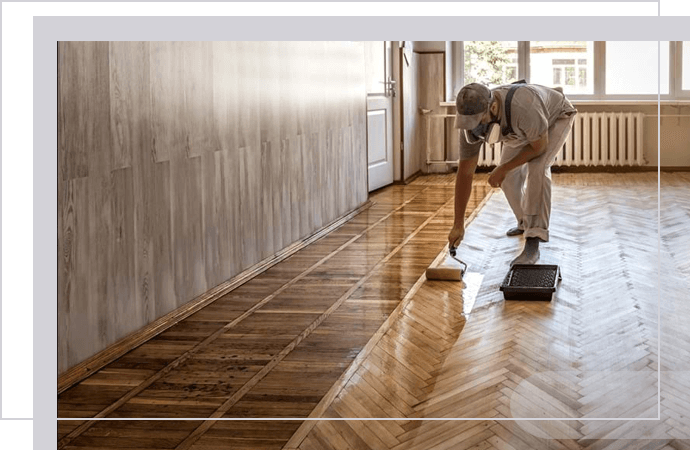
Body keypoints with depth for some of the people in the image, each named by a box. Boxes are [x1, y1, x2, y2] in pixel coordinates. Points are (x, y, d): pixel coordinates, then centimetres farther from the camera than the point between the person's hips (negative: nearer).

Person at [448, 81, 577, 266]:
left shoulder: (523, 109, -48)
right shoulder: (471, 122, -28)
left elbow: (539, 147, -28)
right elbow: (465, 172, -21)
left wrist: (503, 169, -21)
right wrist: (458, 225, -19)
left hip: (556, 117, -6)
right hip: (525, 128, 6)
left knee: (537, 169, -27)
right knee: (509, 176, 4)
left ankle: (532, 244, -27)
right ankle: (526, 223, 34)